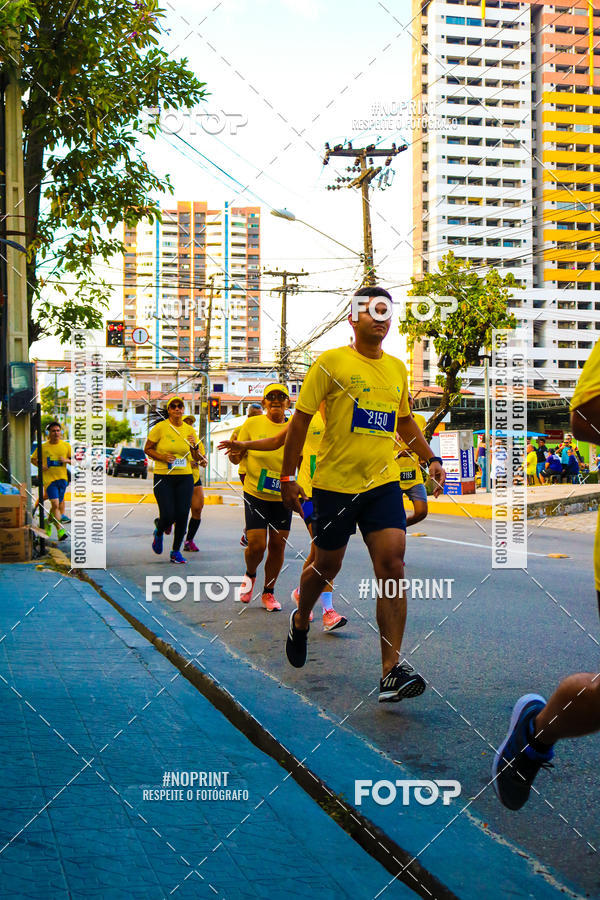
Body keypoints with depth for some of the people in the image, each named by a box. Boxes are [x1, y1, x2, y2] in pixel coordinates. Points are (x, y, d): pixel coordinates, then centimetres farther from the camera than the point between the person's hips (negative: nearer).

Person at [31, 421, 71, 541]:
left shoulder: (66, 446, 4)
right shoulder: (43, 447, 0)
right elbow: (33, 459, 11)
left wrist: (66, 460, -13)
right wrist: (40, 466, -7)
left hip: (62, 478, 3)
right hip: (48, 478, -3)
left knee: (60, 503, 12)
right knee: (55, 504, -13)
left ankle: (49, 522, 38)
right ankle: (60, 530, -13)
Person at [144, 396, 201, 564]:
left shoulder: (189, 430, 7)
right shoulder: (160, 428, -4)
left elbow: (197, 458, 12)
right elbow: (147, 449, 1)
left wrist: (195, 447, -9)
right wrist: (162, 457, -13)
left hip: (185, 477, 3)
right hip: (163, 477, -3)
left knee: (182, 515, -2)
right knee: (168, 516, -10)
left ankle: (176, 551, 16)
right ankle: (159, 532, 27)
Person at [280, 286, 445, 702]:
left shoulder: (397, 368, 12)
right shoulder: (332, 363, -4)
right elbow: (301, 419, -4)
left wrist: (431, 458, 14)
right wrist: (288, 476, -7)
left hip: (384, 482, 4)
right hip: (335, 482, -3)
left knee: (392, 566, -10)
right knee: (326, 565, 11)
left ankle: (392, 669, -10)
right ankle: (301, 621, 43)